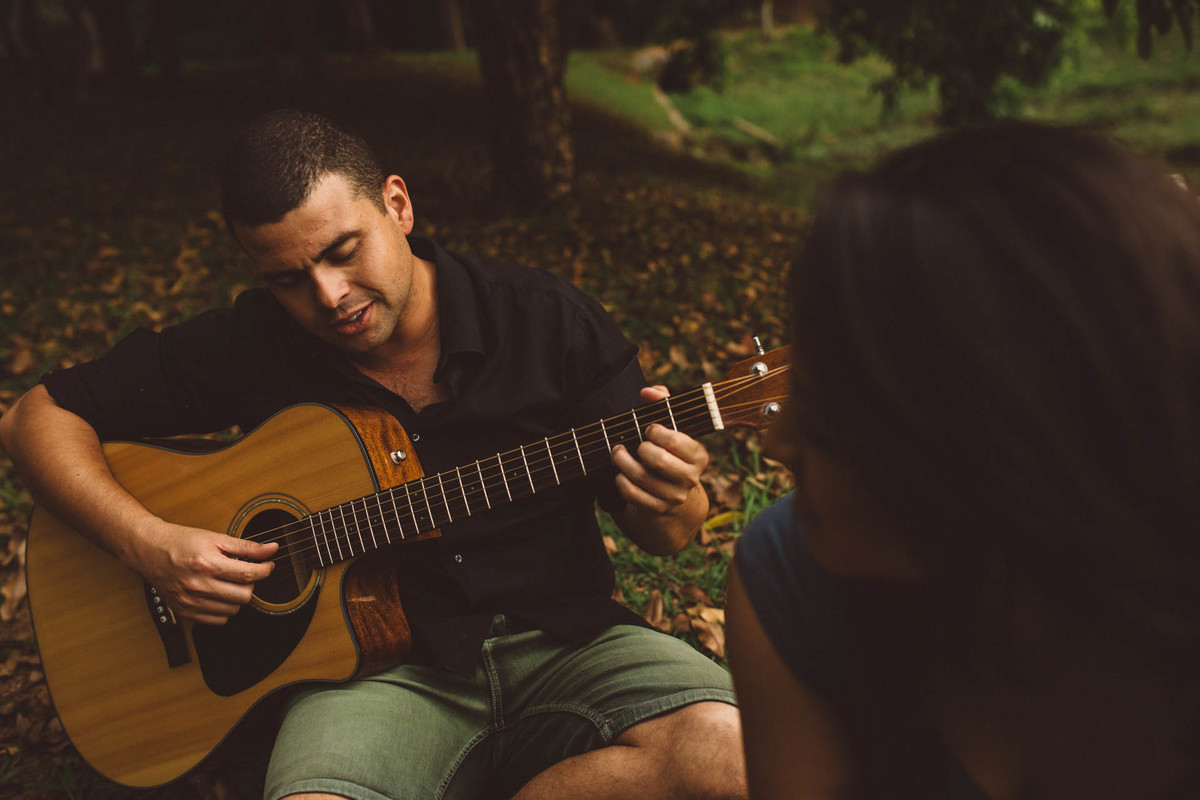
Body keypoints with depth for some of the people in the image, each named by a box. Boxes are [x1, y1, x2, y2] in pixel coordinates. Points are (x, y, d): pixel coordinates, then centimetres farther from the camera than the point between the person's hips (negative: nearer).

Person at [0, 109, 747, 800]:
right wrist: (148, 543, -11)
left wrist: (670, 504, -23)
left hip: (561, 645, 1)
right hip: (384, 664, -1)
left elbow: (670, 535, 2)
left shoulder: (551, 320, -2)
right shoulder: (251, 346, -1)